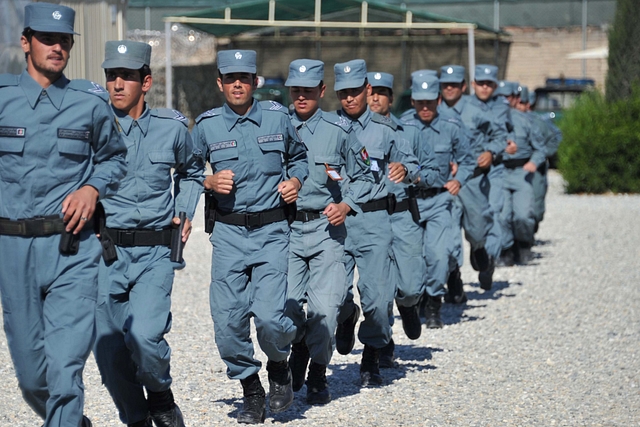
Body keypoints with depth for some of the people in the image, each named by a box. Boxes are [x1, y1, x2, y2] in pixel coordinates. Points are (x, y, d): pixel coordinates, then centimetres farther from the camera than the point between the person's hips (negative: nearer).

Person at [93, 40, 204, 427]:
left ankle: (160, 396, 10)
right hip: (104, 252, 1)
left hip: (154, 253, 0)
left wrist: (185, 212, 13)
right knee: (108, 349, 1)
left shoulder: (172, 127, 5)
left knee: (144, 335, -19)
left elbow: (192, 170, 26)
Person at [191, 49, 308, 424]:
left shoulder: (278, 118, 4)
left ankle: (280, 366, 18)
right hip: (228, 234, 1)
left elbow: (299, 157, 20)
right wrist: (209, 182, -8)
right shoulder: (206, 126, 3)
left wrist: (296, 180, 1)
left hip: (271, 231, -1)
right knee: (228, 322, -3)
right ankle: (251, 390, 19)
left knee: (269, 315, -16)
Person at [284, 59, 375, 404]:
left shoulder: (339, 130, 4)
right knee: (286, 304, -7)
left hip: (326, 227, -1)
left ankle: (318, 374, 12)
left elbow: (363, 177, 11)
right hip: (285, 228, 1)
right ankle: (299, 346, 27)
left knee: (325, 306, -9)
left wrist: (346, 204, -5)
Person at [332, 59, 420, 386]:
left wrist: (404, 171, -8)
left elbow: (411, 163, 14)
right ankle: (347, 316, 32)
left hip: (373, 220, 0)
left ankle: (371, 360, 14)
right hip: (334, 221, 0)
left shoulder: (384, 129, 9)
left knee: (378, 296, -7)